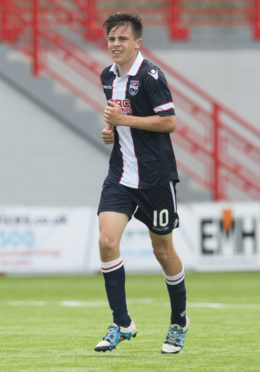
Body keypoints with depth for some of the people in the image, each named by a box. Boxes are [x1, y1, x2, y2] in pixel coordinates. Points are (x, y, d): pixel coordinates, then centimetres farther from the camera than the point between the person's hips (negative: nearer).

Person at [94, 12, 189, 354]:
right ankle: (122, 324, -4)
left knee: (163, 249, 6)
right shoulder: (109, 76, 9)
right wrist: (110, 129, 5)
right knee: (107, 241, -11)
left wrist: (123, 119, -19)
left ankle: (179, 321, 26)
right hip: (121, 175, 6)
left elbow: (169, 122, -16)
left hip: (155, 177, -6)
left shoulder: (150, 76, -14)